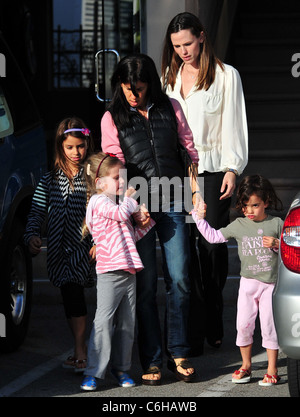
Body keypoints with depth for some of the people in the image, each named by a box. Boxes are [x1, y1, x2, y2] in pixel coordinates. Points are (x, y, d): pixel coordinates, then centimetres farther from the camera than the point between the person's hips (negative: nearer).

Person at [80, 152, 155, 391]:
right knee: (103, 321, -11)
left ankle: (121, 368, 18)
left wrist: (149, 221, 15)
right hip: (109, 272, -9)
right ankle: (94, 372, -9)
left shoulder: (117, 202, 23)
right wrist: (130, 198, -2)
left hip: (128, 271, 9)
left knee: (126, 323, 9)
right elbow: (121, 213, -20)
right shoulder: (99, 202, -4)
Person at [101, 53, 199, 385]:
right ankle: (151, 361, 4)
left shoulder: (170, 108, 9)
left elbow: (190, 147, 15)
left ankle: (177, 354, 8)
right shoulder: (112, 118, 5)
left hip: (172, 202, 1)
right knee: (146, 284, -2)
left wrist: (195, 189, 8)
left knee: (179, 278, -3)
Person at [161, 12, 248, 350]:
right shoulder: (169, 77, 16)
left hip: (212, 170, -3)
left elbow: (233, 125, 1)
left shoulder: (226, 75, 2)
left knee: (213, 244, -5)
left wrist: (232, 169, -5)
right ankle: (193, 331, 2)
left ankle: (213, 322, 10)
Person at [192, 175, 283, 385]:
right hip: (248, 281, 3)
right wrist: (199, 217, 4)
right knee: (244, 324, 2)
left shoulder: (277, 224, 0)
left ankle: (272, 369, 5)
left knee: (269, 325, -3)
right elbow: (214, 236, 10)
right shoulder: (239, 225, 5)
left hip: (271, 283, -2)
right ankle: (246, 365, 17)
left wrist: (277, 244, -14)